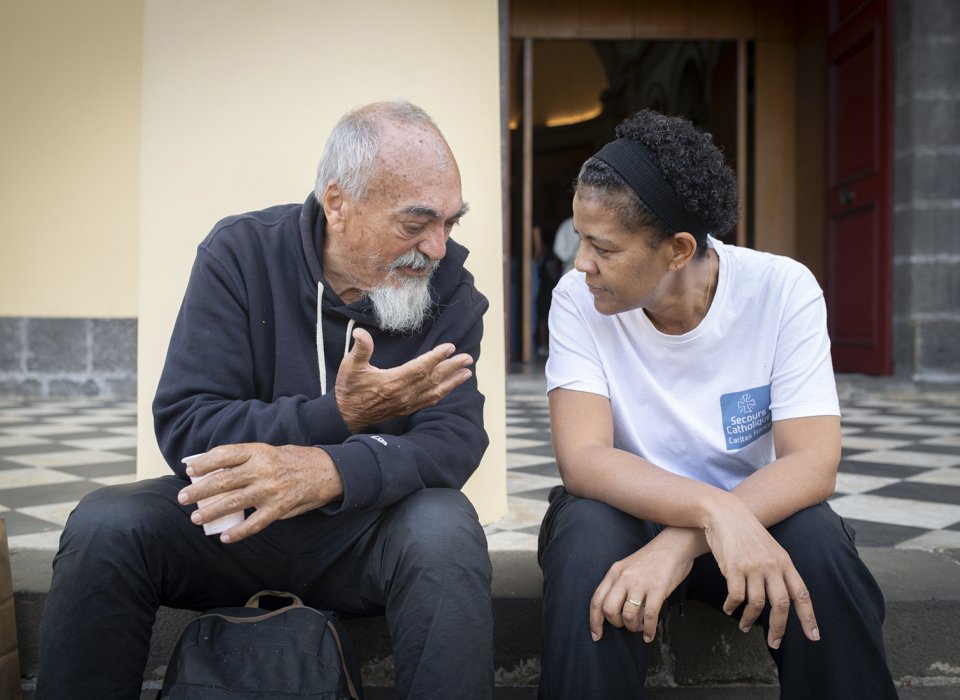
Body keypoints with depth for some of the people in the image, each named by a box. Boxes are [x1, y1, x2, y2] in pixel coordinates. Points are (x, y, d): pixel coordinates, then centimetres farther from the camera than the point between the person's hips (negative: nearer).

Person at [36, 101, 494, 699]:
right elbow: (183, 425, -16)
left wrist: (330, 471, -38)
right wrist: (338, 415, -28)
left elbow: (456, 437, -19)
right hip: (234, 516, 1)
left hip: (366, 526, 0)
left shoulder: (448, 284, -8)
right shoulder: (241, 252, -9)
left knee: (446, 531, -32)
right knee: (105, 525, -24)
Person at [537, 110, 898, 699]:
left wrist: (681, 545, -37)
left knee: (820, 544, -31)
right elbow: (582, 458, -24)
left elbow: (813, 465, -22)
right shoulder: (579, 299, -15)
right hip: (627, 513, 0)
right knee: (588, 536, -33)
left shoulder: (783, 291, -15)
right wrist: (715, 509, -41)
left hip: (753, 515, 1)